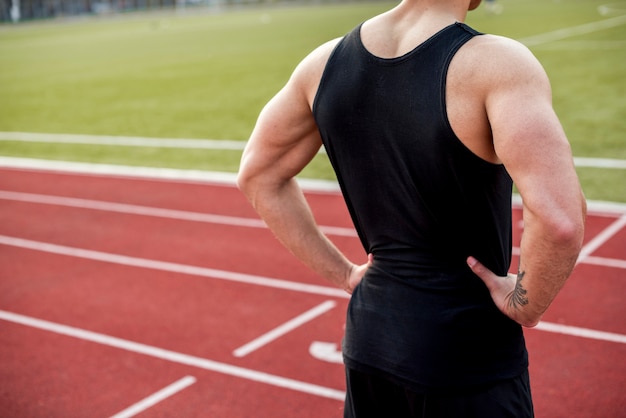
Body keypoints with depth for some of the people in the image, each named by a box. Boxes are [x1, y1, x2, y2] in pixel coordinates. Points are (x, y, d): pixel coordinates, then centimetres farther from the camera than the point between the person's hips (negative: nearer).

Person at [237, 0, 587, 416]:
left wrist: (343, 273, 8)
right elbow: (560, 219, -33)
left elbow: (258, 175, 9)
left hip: (368, 337, 5)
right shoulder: (495, 63, -21)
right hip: (468, 349, -5)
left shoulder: (327, 60, -2)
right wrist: (526, 306, -14)